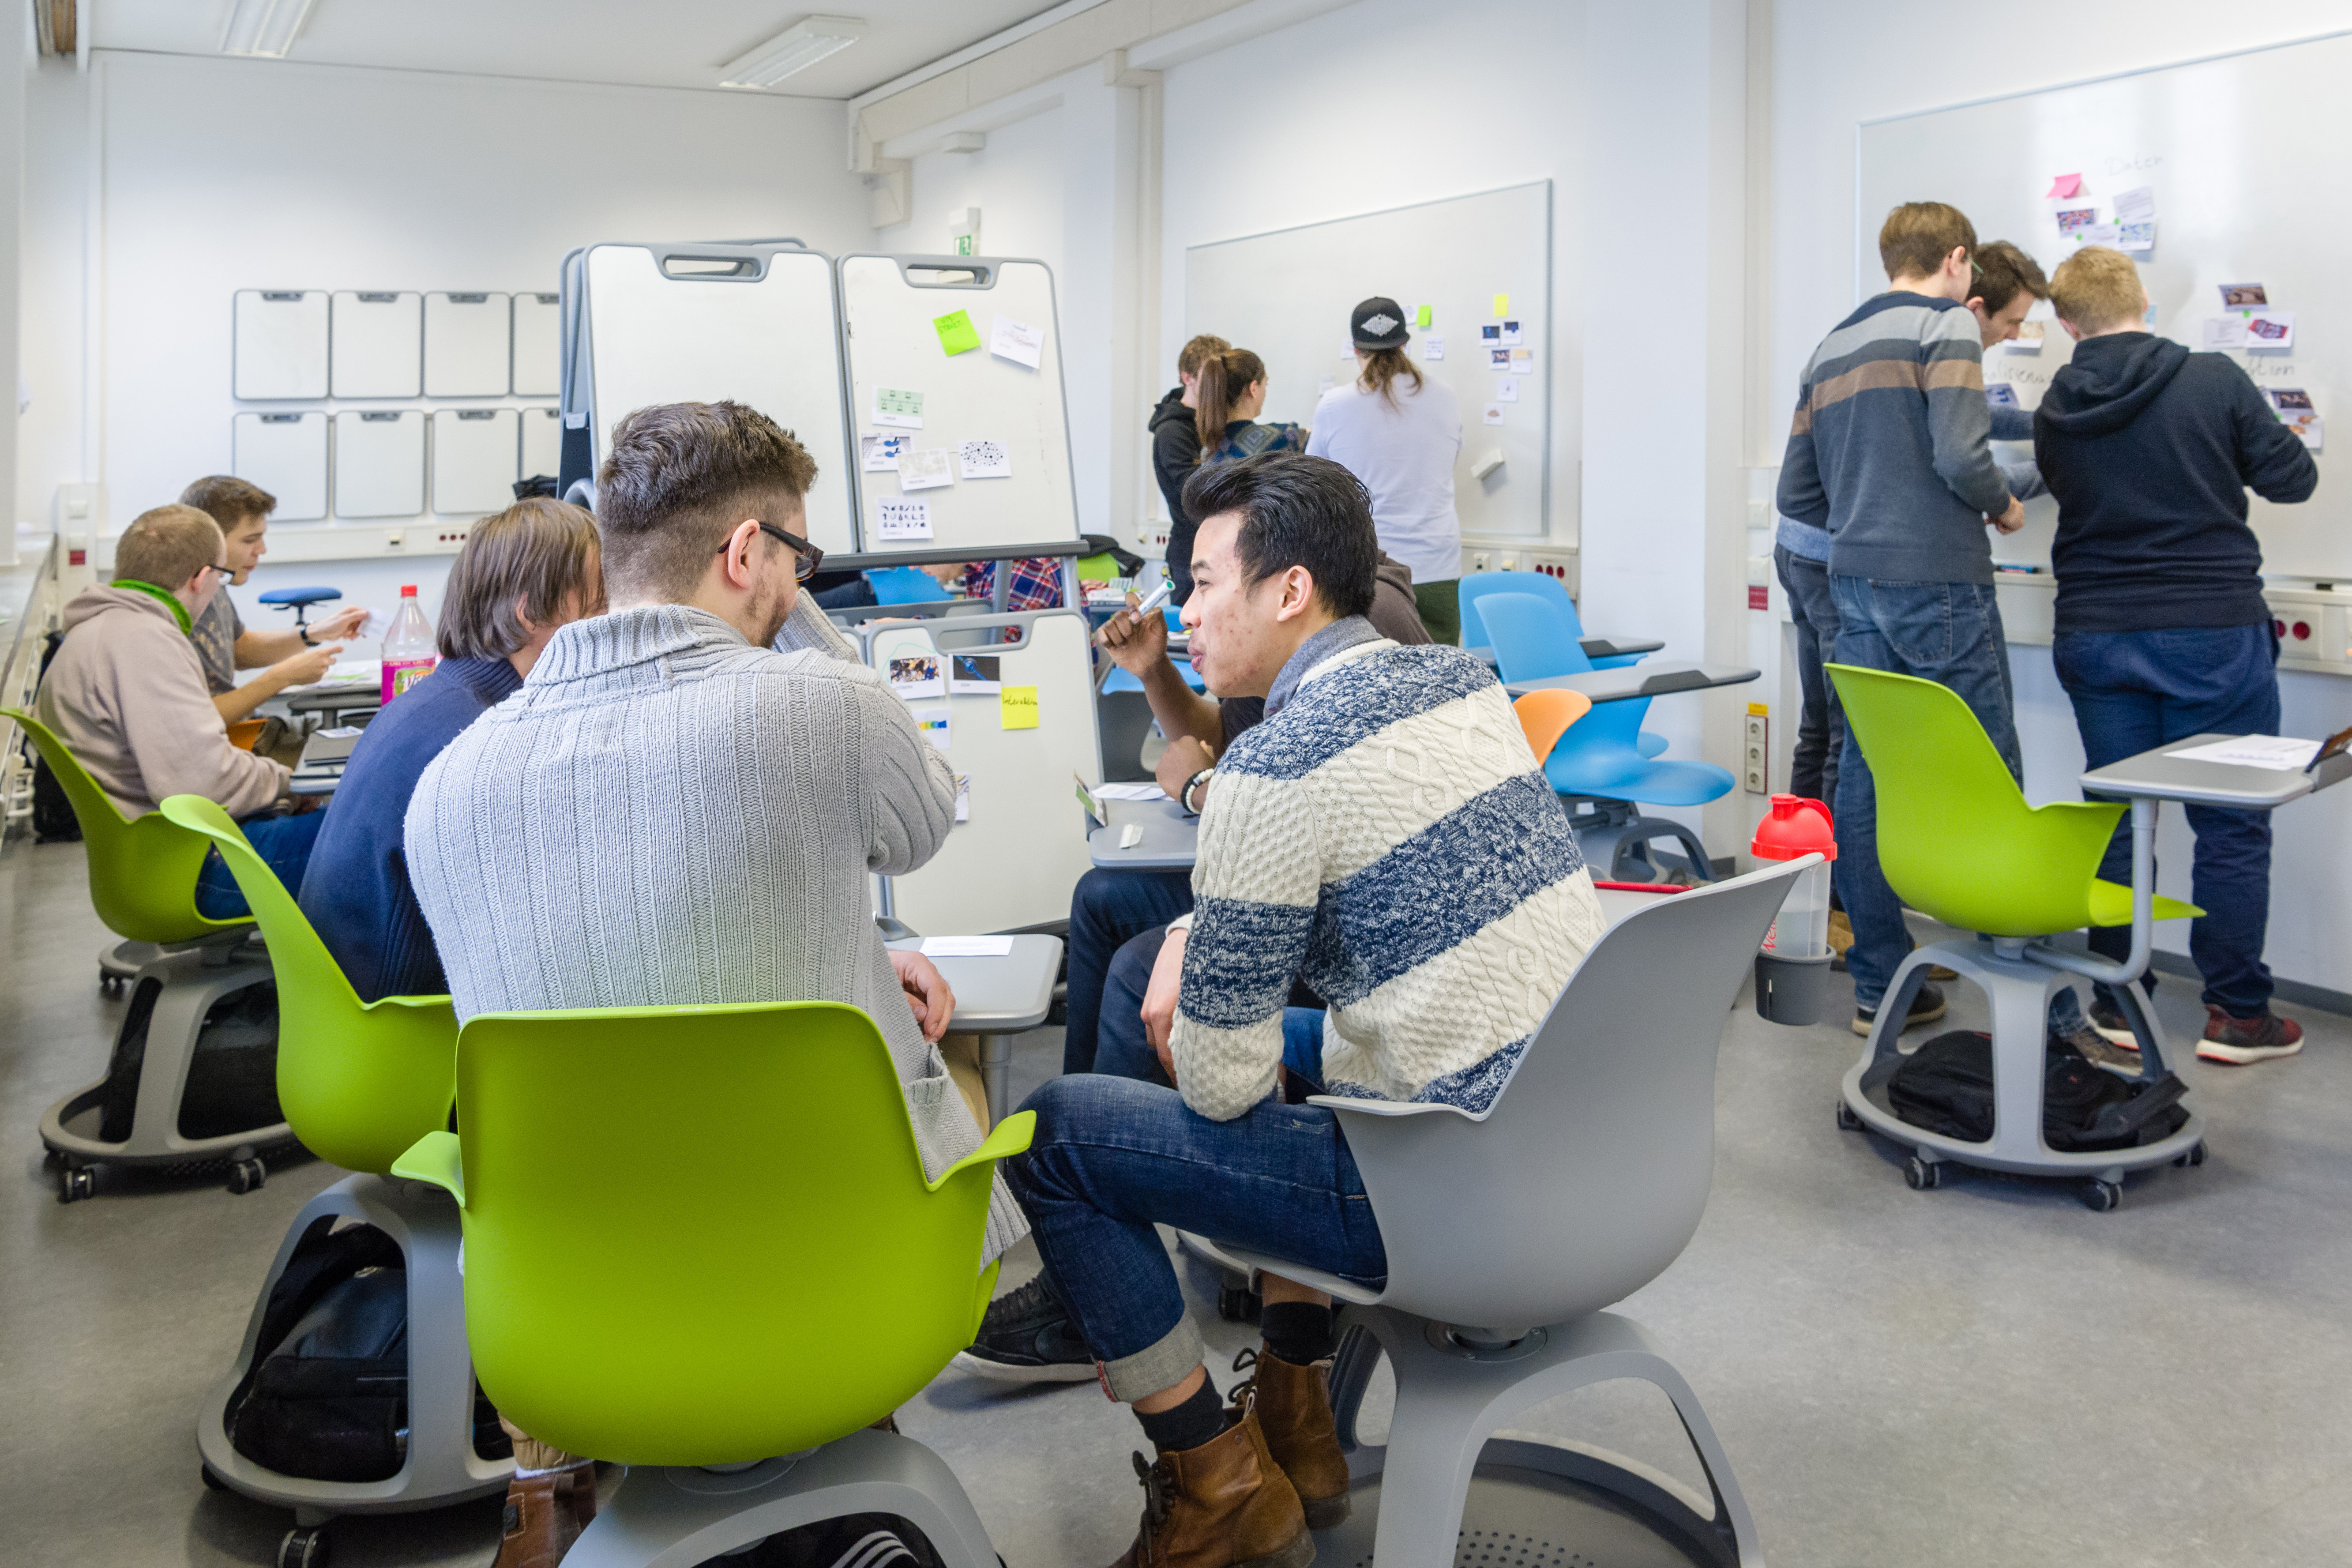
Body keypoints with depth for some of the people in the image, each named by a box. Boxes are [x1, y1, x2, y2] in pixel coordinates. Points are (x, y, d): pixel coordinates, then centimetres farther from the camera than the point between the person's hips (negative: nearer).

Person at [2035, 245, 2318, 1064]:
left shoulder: (2054, 413, 0)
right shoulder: (2213, 381, -9)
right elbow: (2292, 478, -2)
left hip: (2095, 637, 3)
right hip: (2213, 634, -3)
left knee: (2114, 819, 10)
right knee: (2231, 825, 5)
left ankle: (2117, 1003, 15)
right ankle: (2236, 1013, 9)